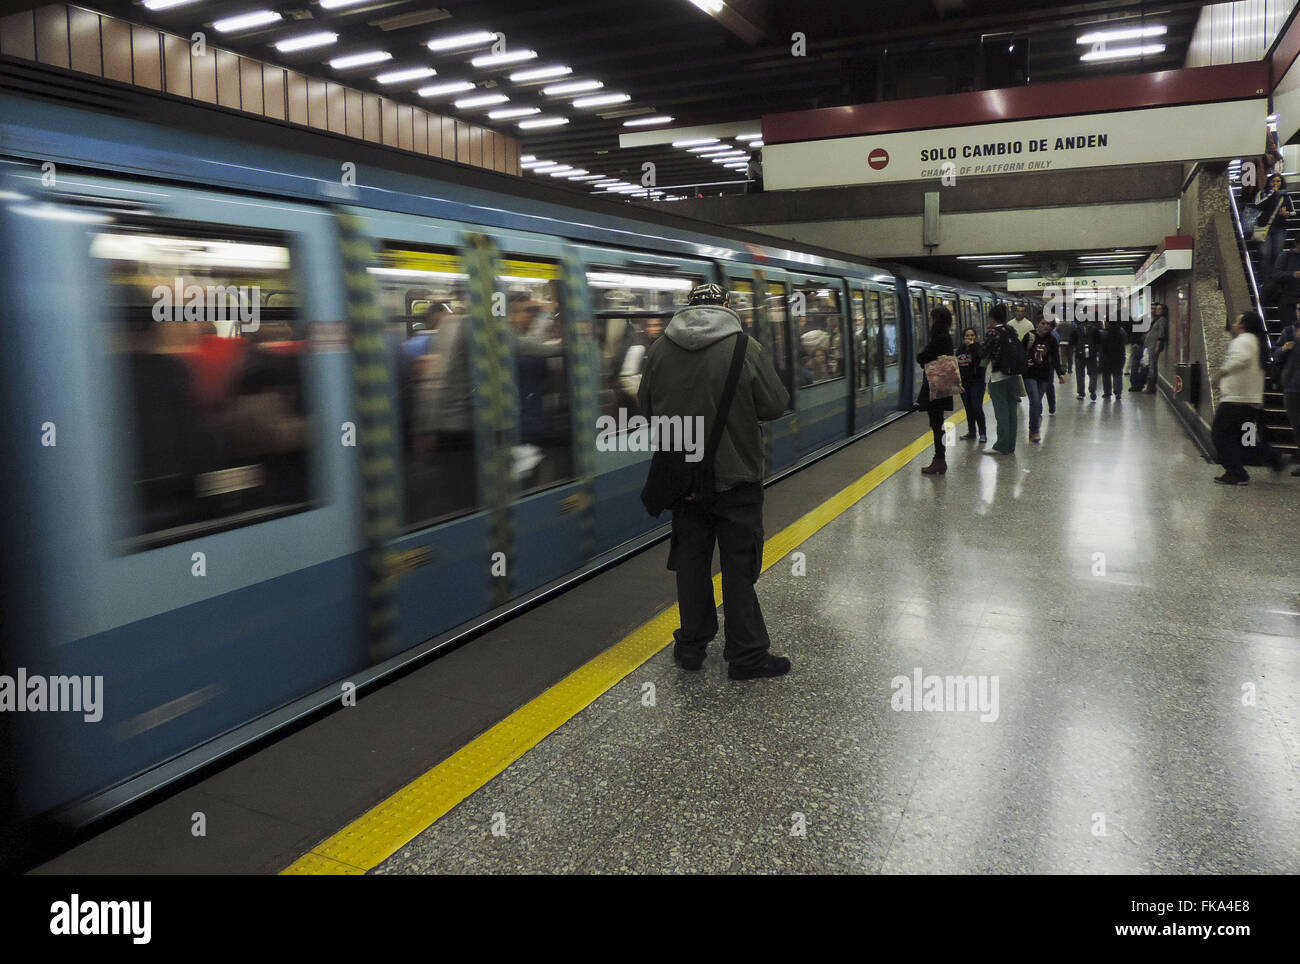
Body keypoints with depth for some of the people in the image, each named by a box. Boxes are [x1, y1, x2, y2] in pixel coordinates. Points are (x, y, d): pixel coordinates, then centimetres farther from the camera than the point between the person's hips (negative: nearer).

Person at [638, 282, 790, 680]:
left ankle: (691, 648, 23)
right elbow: (776, 405, -8)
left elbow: (646, 409, 6)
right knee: (739, 565, 5)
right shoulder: (745, 348, -12)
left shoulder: (660, 349, -1)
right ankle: (746, 656, 11)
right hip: (735, 475, -3)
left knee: (690, 560, 14)